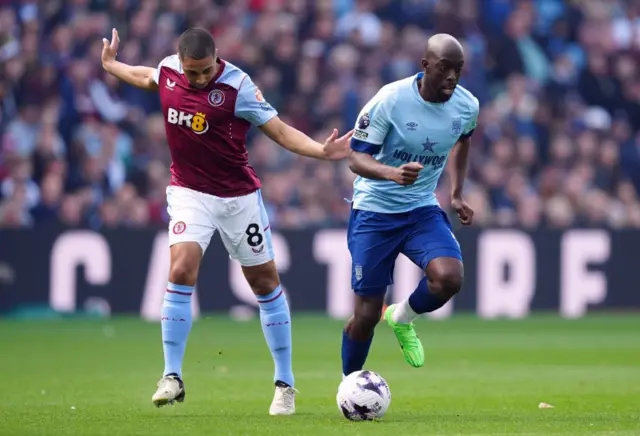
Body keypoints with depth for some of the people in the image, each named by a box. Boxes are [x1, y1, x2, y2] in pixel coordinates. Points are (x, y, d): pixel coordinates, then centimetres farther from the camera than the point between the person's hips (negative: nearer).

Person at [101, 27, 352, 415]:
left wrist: (321, 151, -33)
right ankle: (172, 377, -11)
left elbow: (279, 130, -17)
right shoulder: (168, 69, -6)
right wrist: (110, 64, 35)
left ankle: (285, 384, 17)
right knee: (181, 271, -19)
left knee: (265, 282, 6)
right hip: (189, 192, 2)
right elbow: (147, 78, 20)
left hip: (238, 196, -2)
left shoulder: (237, 86, -19)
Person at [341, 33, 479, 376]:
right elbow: (357, 157, -19)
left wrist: (456, 194, 11)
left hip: (422, 210, 3)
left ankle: (402, 318, 8)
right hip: (375, 210, -3)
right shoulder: (391, 100, -20)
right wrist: (393, 173, -38)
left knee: (449, 277, -25)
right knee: (367, 314, -1)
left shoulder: (467, 106, -7)